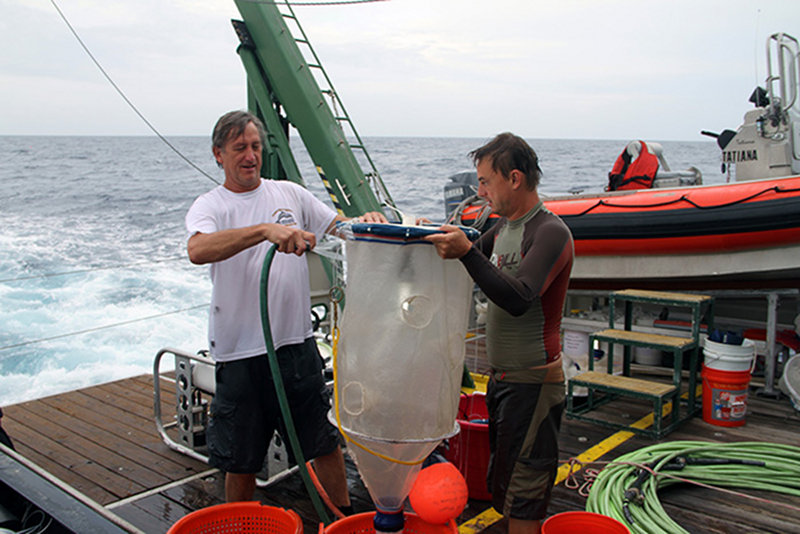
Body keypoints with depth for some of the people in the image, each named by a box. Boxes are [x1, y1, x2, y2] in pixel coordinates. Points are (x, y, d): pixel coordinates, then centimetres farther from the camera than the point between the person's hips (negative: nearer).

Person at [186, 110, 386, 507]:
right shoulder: (210, 206, -3)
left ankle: (345, 518, 31)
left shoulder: (289, 194, 9)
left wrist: (365, 220, -14)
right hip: (240, 354, -2)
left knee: (325, 443, 13)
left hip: (296, 344, 3)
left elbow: (338, 226, 10)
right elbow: (197, 250, -25)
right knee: (240, 461, 11)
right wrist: (267, 229, -37)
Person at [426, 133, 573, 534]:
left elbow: (518, 299, -31)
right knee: (502, 487, 19)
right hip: (501, 377, 9)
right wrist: (436, 239, 3)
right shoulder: (505, 225, 11)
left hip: (532, 382, -9)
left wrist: (467, 251, -38)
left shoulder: (550, 232, -18)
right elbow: (468, 264, 22)